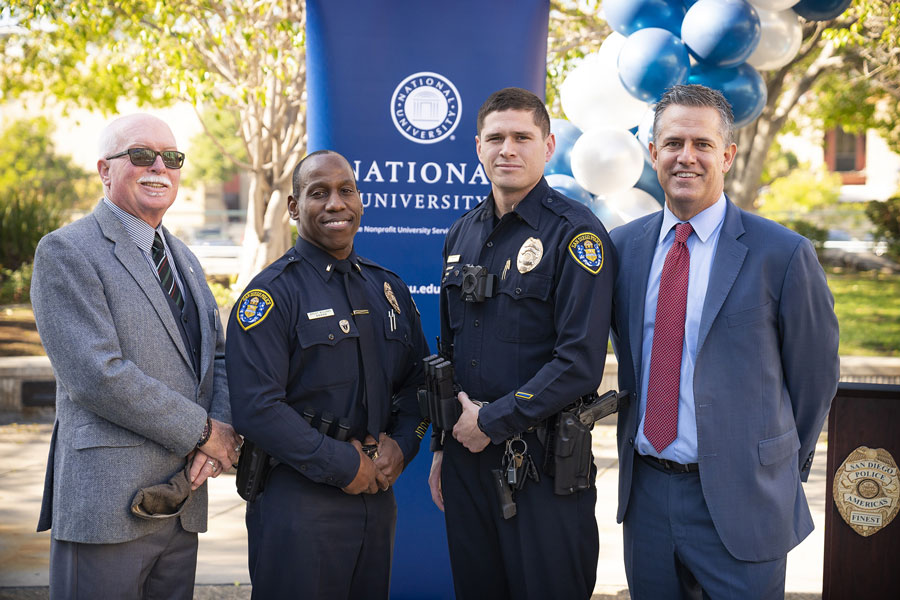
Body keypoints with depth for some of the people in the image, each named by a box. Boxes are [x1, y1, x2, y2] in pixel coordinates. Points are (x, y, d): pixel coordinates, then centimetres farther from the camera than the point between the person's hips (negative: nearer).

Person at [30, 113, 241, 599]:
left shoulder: (183, 258, 17)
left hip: (182, 501, 7)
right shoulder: (66, 252, -9)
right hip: (107, 504, -7)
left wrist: (223, 428, -5)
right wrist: (203, 431, -13)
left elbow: (218, 355, 16)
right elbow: (97, 376, -19)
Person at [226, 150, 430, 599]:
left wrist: (402, 444, -2)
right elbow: (257, 408, -18)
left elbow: (417, 379, 17)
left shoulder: (390, 291, 11)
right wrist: (343, 464, -16)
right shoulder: (272, 293, -9)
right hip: (297, 502, -6)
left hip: (377, 495, 6)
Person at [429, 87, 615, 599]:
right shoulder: (462, 235, 10)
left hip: (543, 461, -6)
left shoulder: (574, 234, -12)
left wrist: (492, 422, -15)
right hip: (467, 453, 6)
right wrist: (443, 444, 14)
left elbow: (580, 362, -19)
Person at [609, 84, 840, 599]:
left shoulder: (784, 255, -10)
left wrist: (780, 469, 6)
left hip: (739, 502, -4)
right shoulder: (623, 245, 4)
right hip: (646, 492, 4)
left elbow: (815, 376, -1)